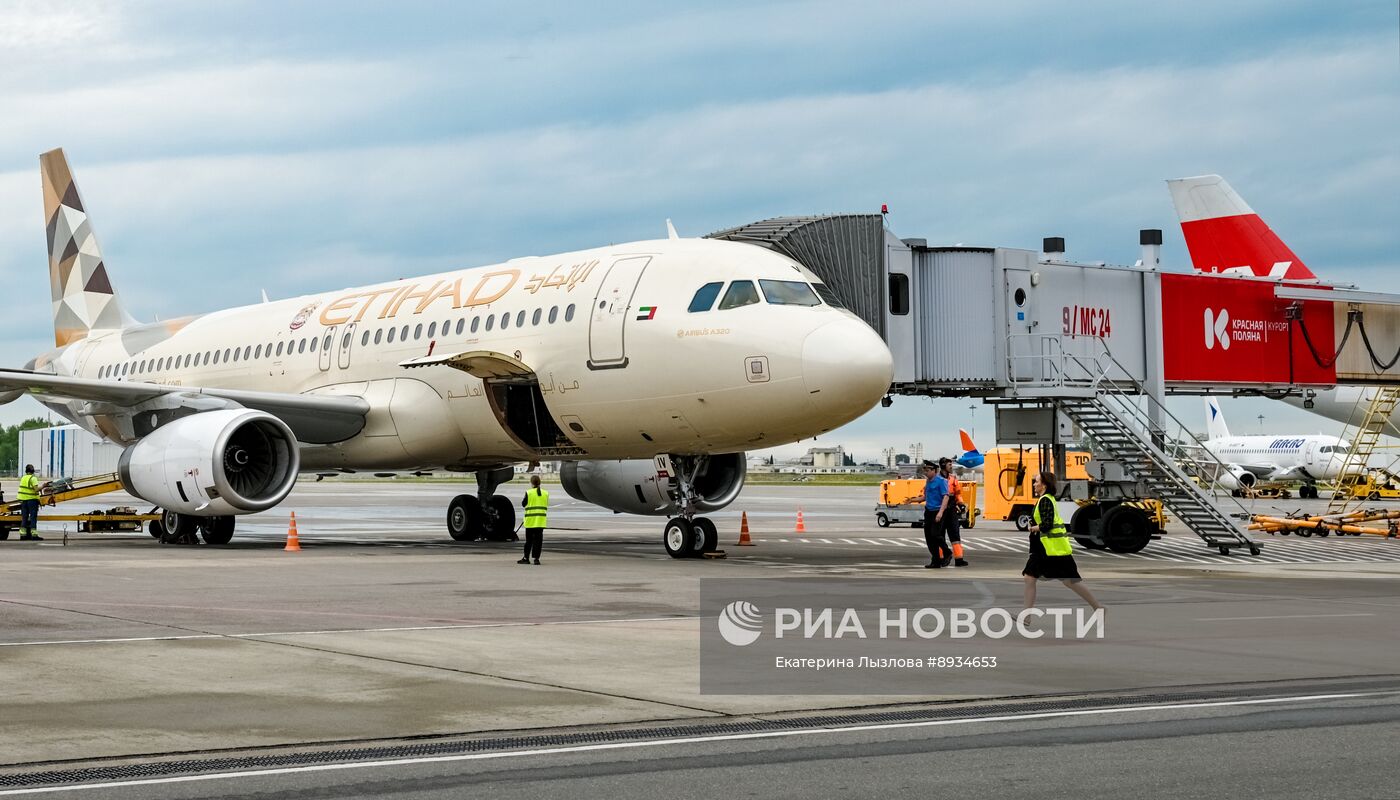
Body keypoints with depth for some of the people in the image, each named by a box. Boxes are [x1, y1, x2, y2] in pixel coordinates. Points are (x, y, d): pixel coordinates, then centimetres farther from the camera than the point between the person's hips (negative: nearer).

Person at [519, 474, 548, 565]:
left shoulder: (529, 493, -8)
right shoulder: (545, 493, 2)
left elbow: (523, 504, 0)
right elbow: (546, 505, 10)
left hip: (530, 520, -2)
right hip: (541, 520, 2)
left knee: (529, 539, 6)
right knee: (538, 539, 4)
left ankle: (526, 558, 11)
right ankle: (536, 558, 0)